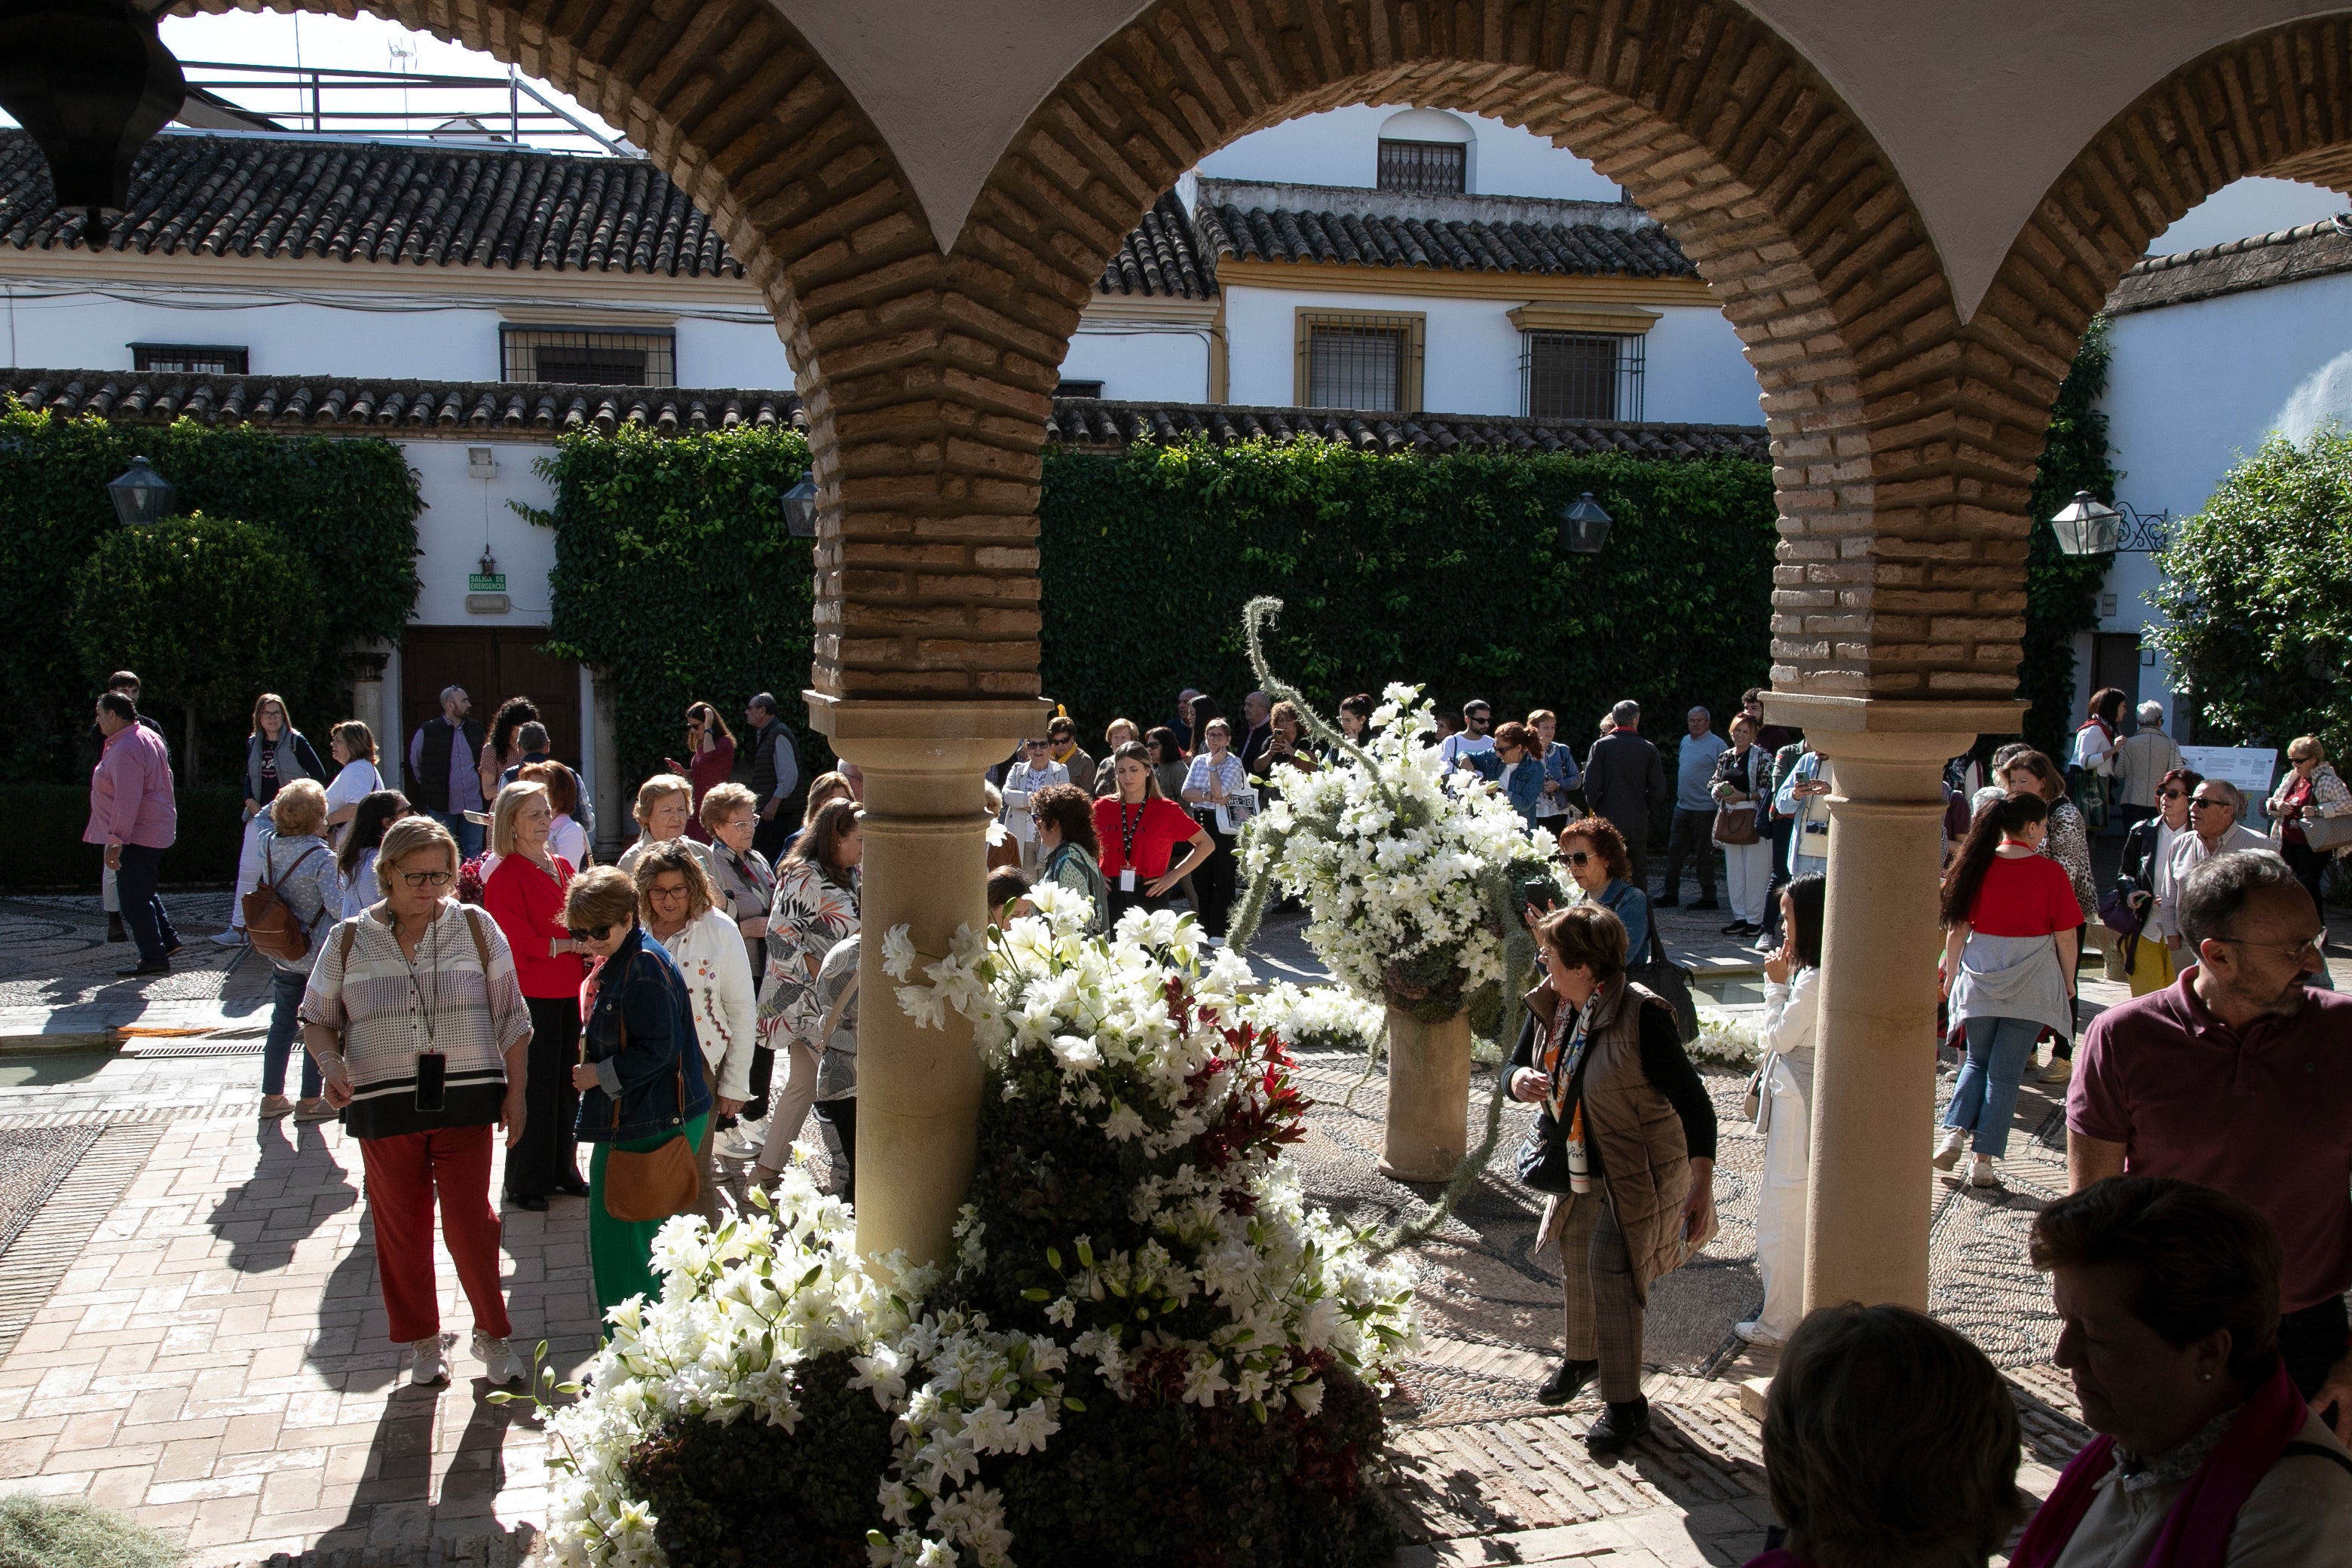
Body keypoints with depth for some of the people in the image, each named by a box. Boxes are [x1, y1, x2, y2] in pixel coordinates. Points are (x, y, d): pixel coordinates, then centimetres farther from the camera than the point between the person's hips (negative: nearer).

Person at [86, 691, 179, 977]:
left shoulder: (125, 749, -21)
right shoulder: (149, 736, 12)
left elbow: (127, 801, -27)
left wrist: (115, 841, -26)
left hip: (139, 835, -11)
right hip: (157, 831, 11)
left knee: (133, 897, -4)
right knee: (143, 890, 22)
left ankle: (154, 958, 0)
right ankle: (168, 939, 26)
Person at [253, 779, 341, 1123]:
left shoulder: (269, 844, -5)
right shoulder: (322, 857, -22)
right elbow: (337, 904, -25)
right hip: (319, 954, -6)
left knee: (282, 1021, 18)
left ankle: (272, 1097, 24)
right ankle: (310, 1101, 13)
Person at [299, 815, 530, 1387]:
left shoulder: (477, 928, 1)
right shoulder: (348, 941, 2)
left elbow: (510, 1017, 5)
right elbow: (317, 1019, 10)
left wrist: (516, 1090, 1)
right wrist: (330, 1063, -11)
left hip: (464, 1099, -1)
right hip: (383, 1104, 1)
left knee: (470, 1220, -2)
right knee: (401, 1227, 9)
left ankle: (492, 1334, 18)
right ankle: (422, 1340, 27)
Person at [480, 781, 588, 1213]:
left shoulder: (562, 867, 13)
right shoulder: (505, 876, -9)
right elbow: (517, 942, -15)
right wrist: (570, 945, -14)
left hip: (568, 991, 7)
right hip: (531, 995, -7)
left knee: (568, 1084, 12)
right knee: (535, 1089, -2)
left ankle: (564, 1172, 24)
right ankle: (525, 1184, 9)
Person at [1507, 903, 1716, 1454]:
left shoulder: (1640, 1016, -26)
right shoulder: (1548, 1007, -4)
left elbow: (1693, 1101, -23)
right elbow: (1518, 1066, 8)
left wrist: (1701, 1186, -27)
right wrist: (1522, 1081, -19)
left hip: (1636, 1174, -7)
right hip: (1577, 1169, 7)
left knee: (1611, 1270, -12)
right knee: (1577, 1263, 20)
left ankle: (1625, 1405, 2)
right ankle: (1582, 1357, 46)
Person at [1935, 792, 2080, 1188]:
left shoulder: (1976, 865, -2)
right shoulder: (2050, 872, -9)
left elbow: (1956, 928, 1)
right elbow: (2066, 937, -4)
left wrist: (1949, 974, 11)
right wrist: (2068, 984, 9)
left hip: (1979, 977, 2)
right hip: (2031, 980, -2)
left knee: (1977, 1062, 19)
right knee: (2005, 1073, 4)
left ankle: (1954, 1133, 1)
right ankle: (1984, 1163, 4)